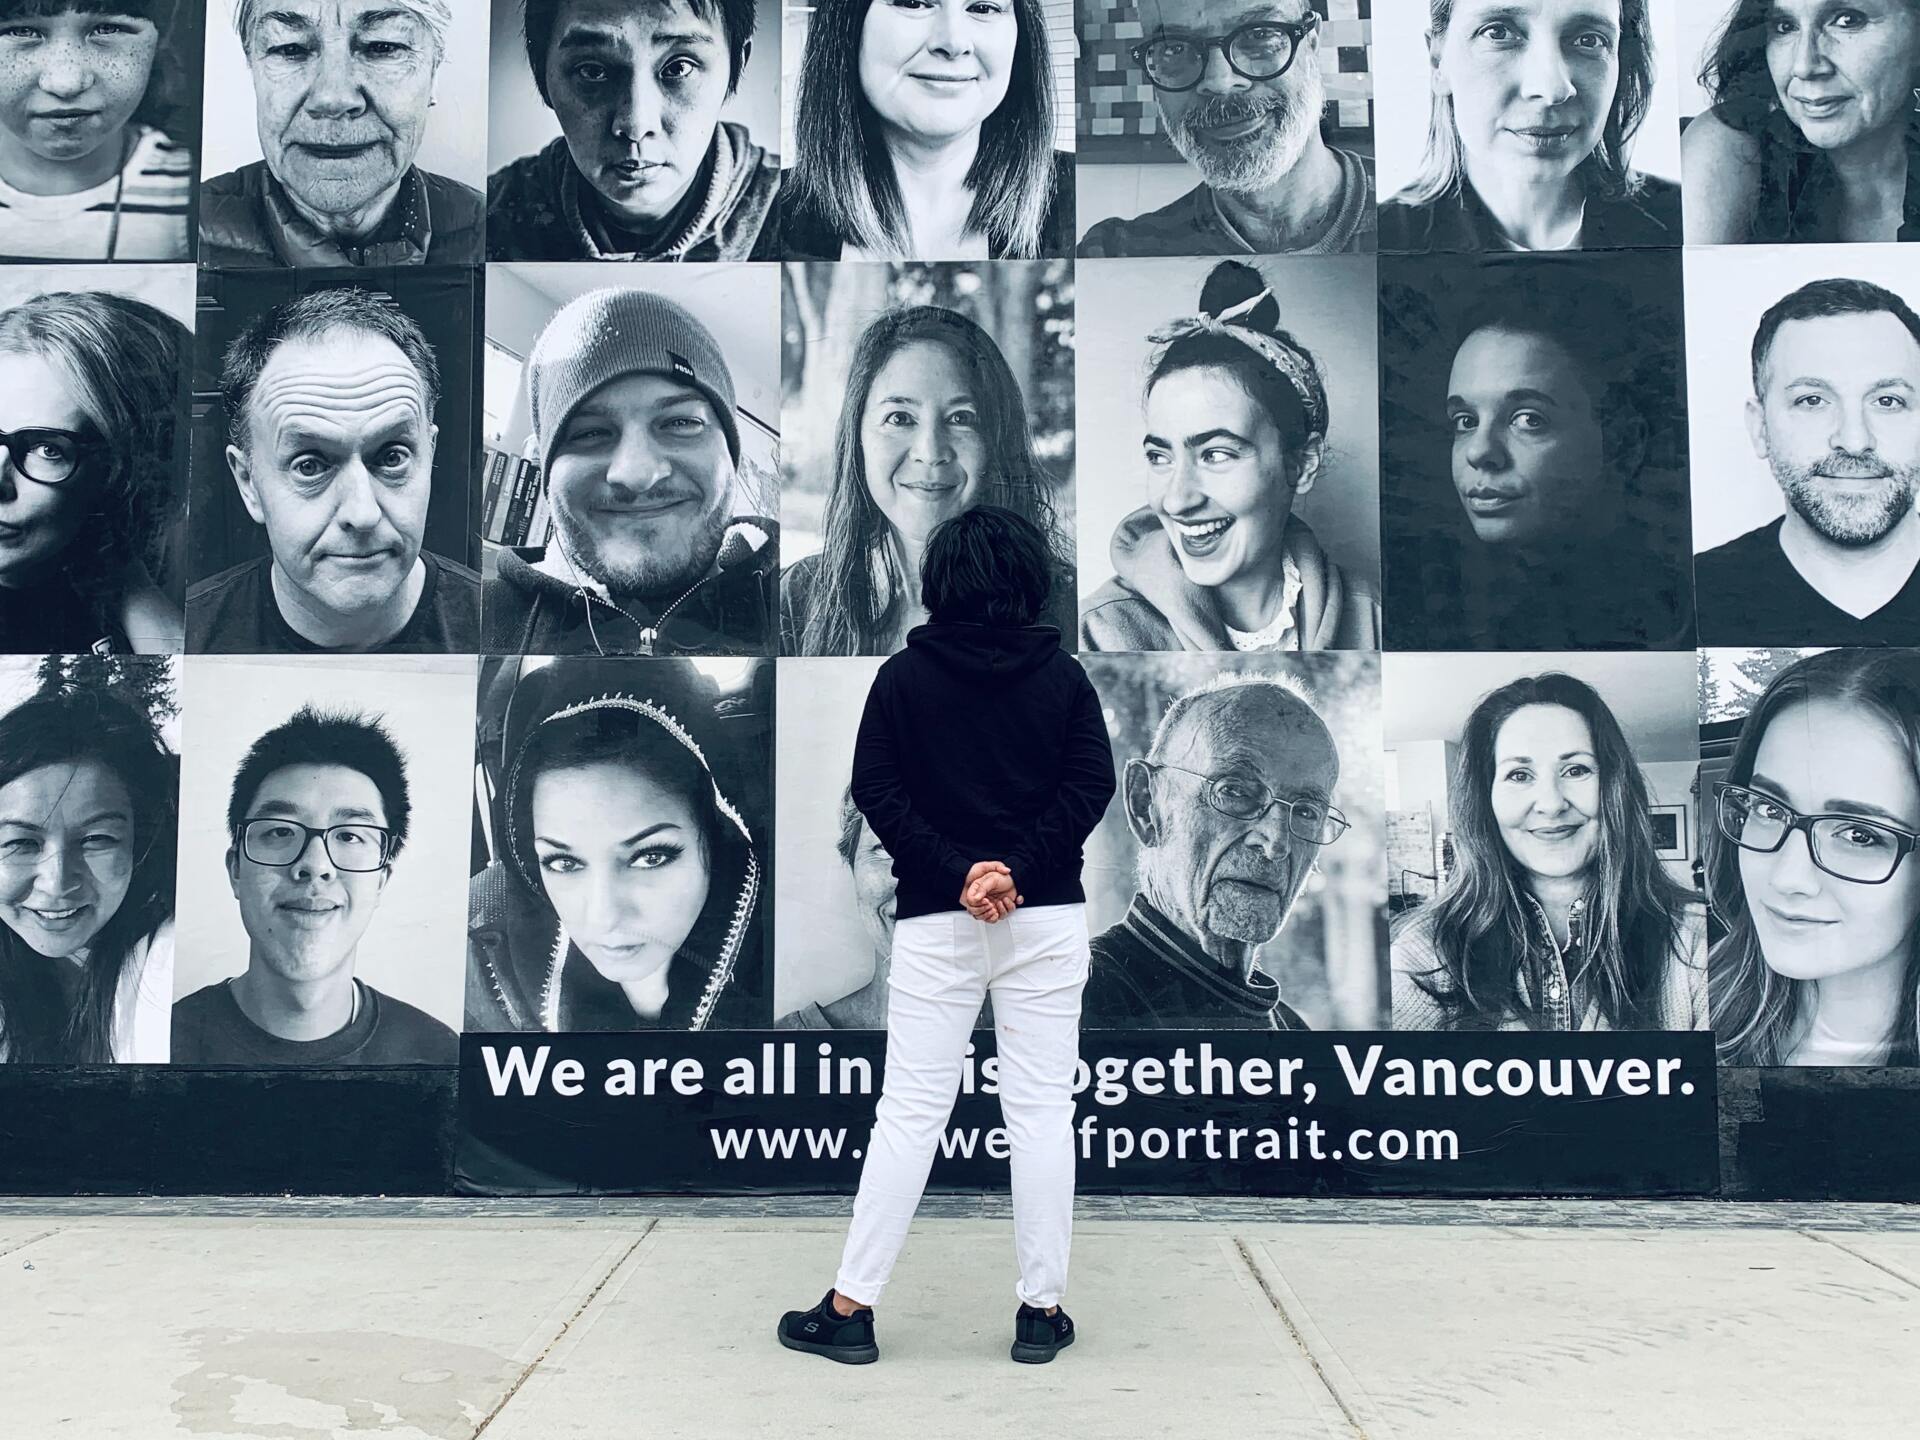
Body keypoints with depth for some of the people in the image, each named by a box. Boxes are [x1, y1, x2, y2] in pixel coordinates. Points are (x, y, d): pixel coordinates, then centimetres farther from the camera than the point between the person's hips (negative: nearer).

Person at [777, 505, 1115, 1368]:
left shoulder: (904, 676, 2)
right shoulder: (1061, 675, 4)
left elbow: (876, 789, -6)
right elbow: (1091, 784, -6)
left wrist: (959, 873, -10)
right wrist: (1015, 870, -13)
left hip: (935, 920, 0)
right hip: (1046, 916, 1)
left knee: (909, 1111, 5)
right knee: (1041, 1111, 6)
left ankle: (850, 1308, 10)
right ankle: (1042, 1311, 11)